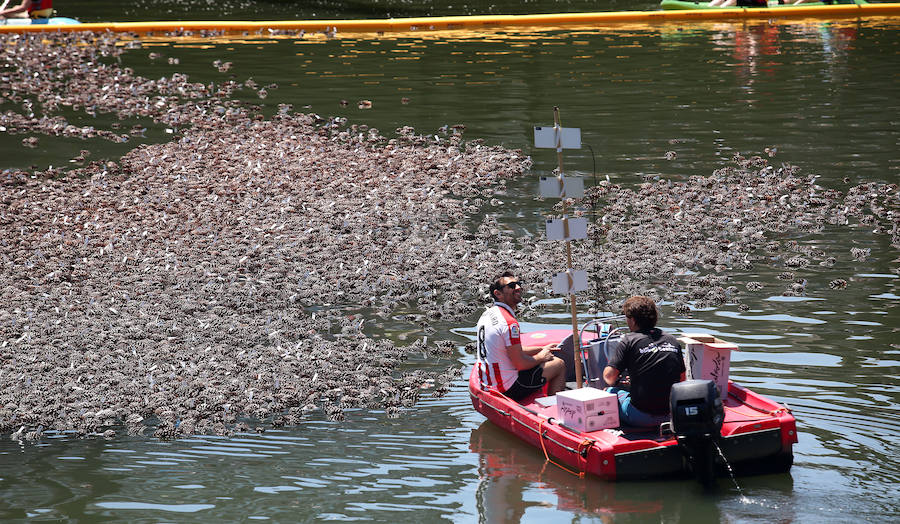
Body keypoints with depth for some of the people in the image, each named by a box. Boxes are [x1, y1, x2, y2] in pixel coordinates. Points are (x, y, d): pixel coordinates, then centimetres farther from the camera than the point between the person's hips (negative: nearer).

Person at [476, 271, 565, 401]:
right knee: (559, 364, 3)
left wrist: (542, 349, 17)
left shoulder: (487, 315, 9)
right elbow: (520, 364, -20)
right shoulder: (509, 322, -22)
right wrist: (541, 357, -1)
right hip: (508, 388, -10)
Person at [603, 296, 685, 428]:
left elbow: (609, 376, -9)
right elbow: (682, 378, 15)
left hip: (641, 418, -5)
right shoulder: (673, 341, 9)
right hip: (672, 416, 5)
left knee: (608, 392, 20)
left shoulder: (629, 341, -5)